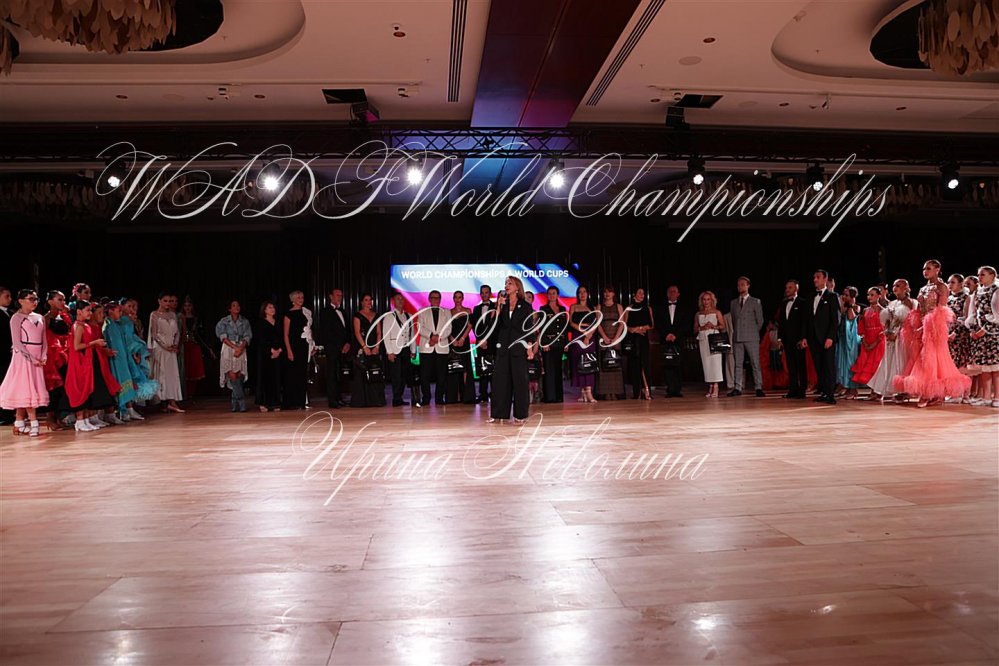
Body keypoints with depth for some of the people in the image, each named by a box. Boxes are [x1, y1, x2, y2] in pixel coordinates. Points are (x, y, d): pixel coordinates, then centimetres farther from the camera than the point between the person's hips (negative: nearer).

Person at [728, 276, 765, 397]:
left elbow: (760, 320, 6)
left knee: (755, 363, -4)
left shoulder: (755, 302, 5)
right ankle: (738, 388, 5)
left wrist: (753, 333, 6)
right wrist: (736, 332, 10)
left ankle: (759, 388, -2)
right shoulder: (733, 303, 15)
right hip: (737, 337, 3)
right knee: (738, 364, 3)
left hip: (751, 338, -3)